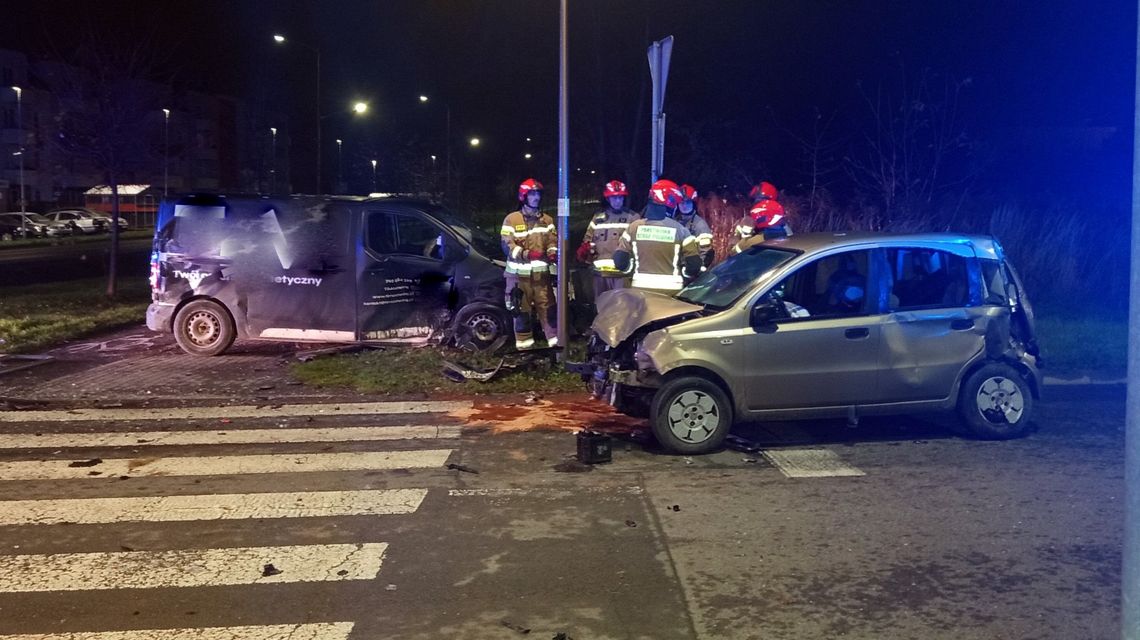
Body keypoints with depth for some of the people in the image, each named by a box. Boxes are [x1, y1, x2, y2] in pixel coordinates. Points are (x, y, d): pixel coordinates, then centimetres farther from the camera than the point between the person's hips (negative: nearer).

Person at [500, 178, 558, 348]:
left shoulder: (547, 220, 12)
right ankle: (524, 344, 11)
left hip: (541, 272, 3)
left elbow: (552, 241, 8)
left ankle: (555, 340, 6)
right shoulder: (512, 219, -2)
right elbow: (507, 245, -9)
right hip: (519, 273, -3)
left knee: (548, 307, 1)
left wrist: (553, 254, -15)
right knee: (521, 309, 4)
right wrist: (526, 254, -24)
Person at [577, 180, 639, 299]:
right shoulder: (598, 218, 14)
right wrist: (584, 251, -6)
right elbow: (588, 240, 14)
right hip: (600, 272, 3)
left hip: (623, 272, -3)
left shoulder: (633, 218, 6)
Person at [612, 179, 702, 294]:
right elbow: (694, 264, -5)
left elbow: (619, 261, 1)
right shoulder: (679, 230, -4)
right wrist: (682, 275, 15)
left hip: (640, 289, 2)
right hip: (671, 291, -2)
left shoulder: (634, 227, 2)